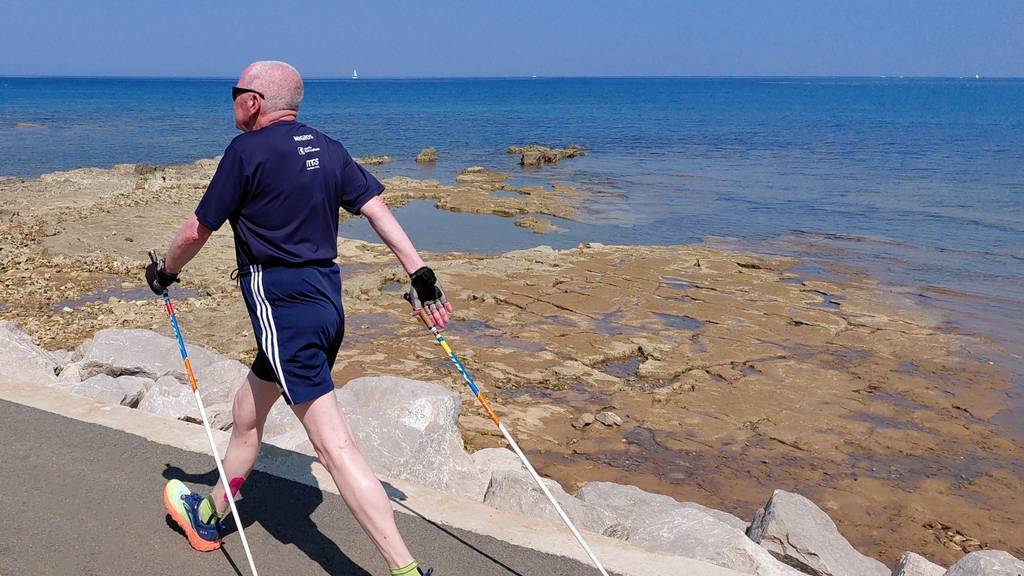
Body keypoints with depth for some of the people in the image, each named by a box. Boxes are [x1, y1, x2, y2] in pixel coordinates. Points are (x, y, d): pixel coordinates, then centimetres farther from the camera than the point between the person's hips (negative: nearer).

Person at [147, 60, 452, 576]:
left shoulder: (247, 149, -8)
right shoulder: (327, 148, 12)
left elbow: (198, 230, -2)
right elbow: (376, 208, 5)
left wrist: (165, 272, 17)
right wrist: (420, 274, 3)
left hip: (283, 306, -9)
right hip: (326, 300, 9)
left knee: (334, 445, -10)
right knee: (247, 411, 26)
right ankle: (210, 515, 45)